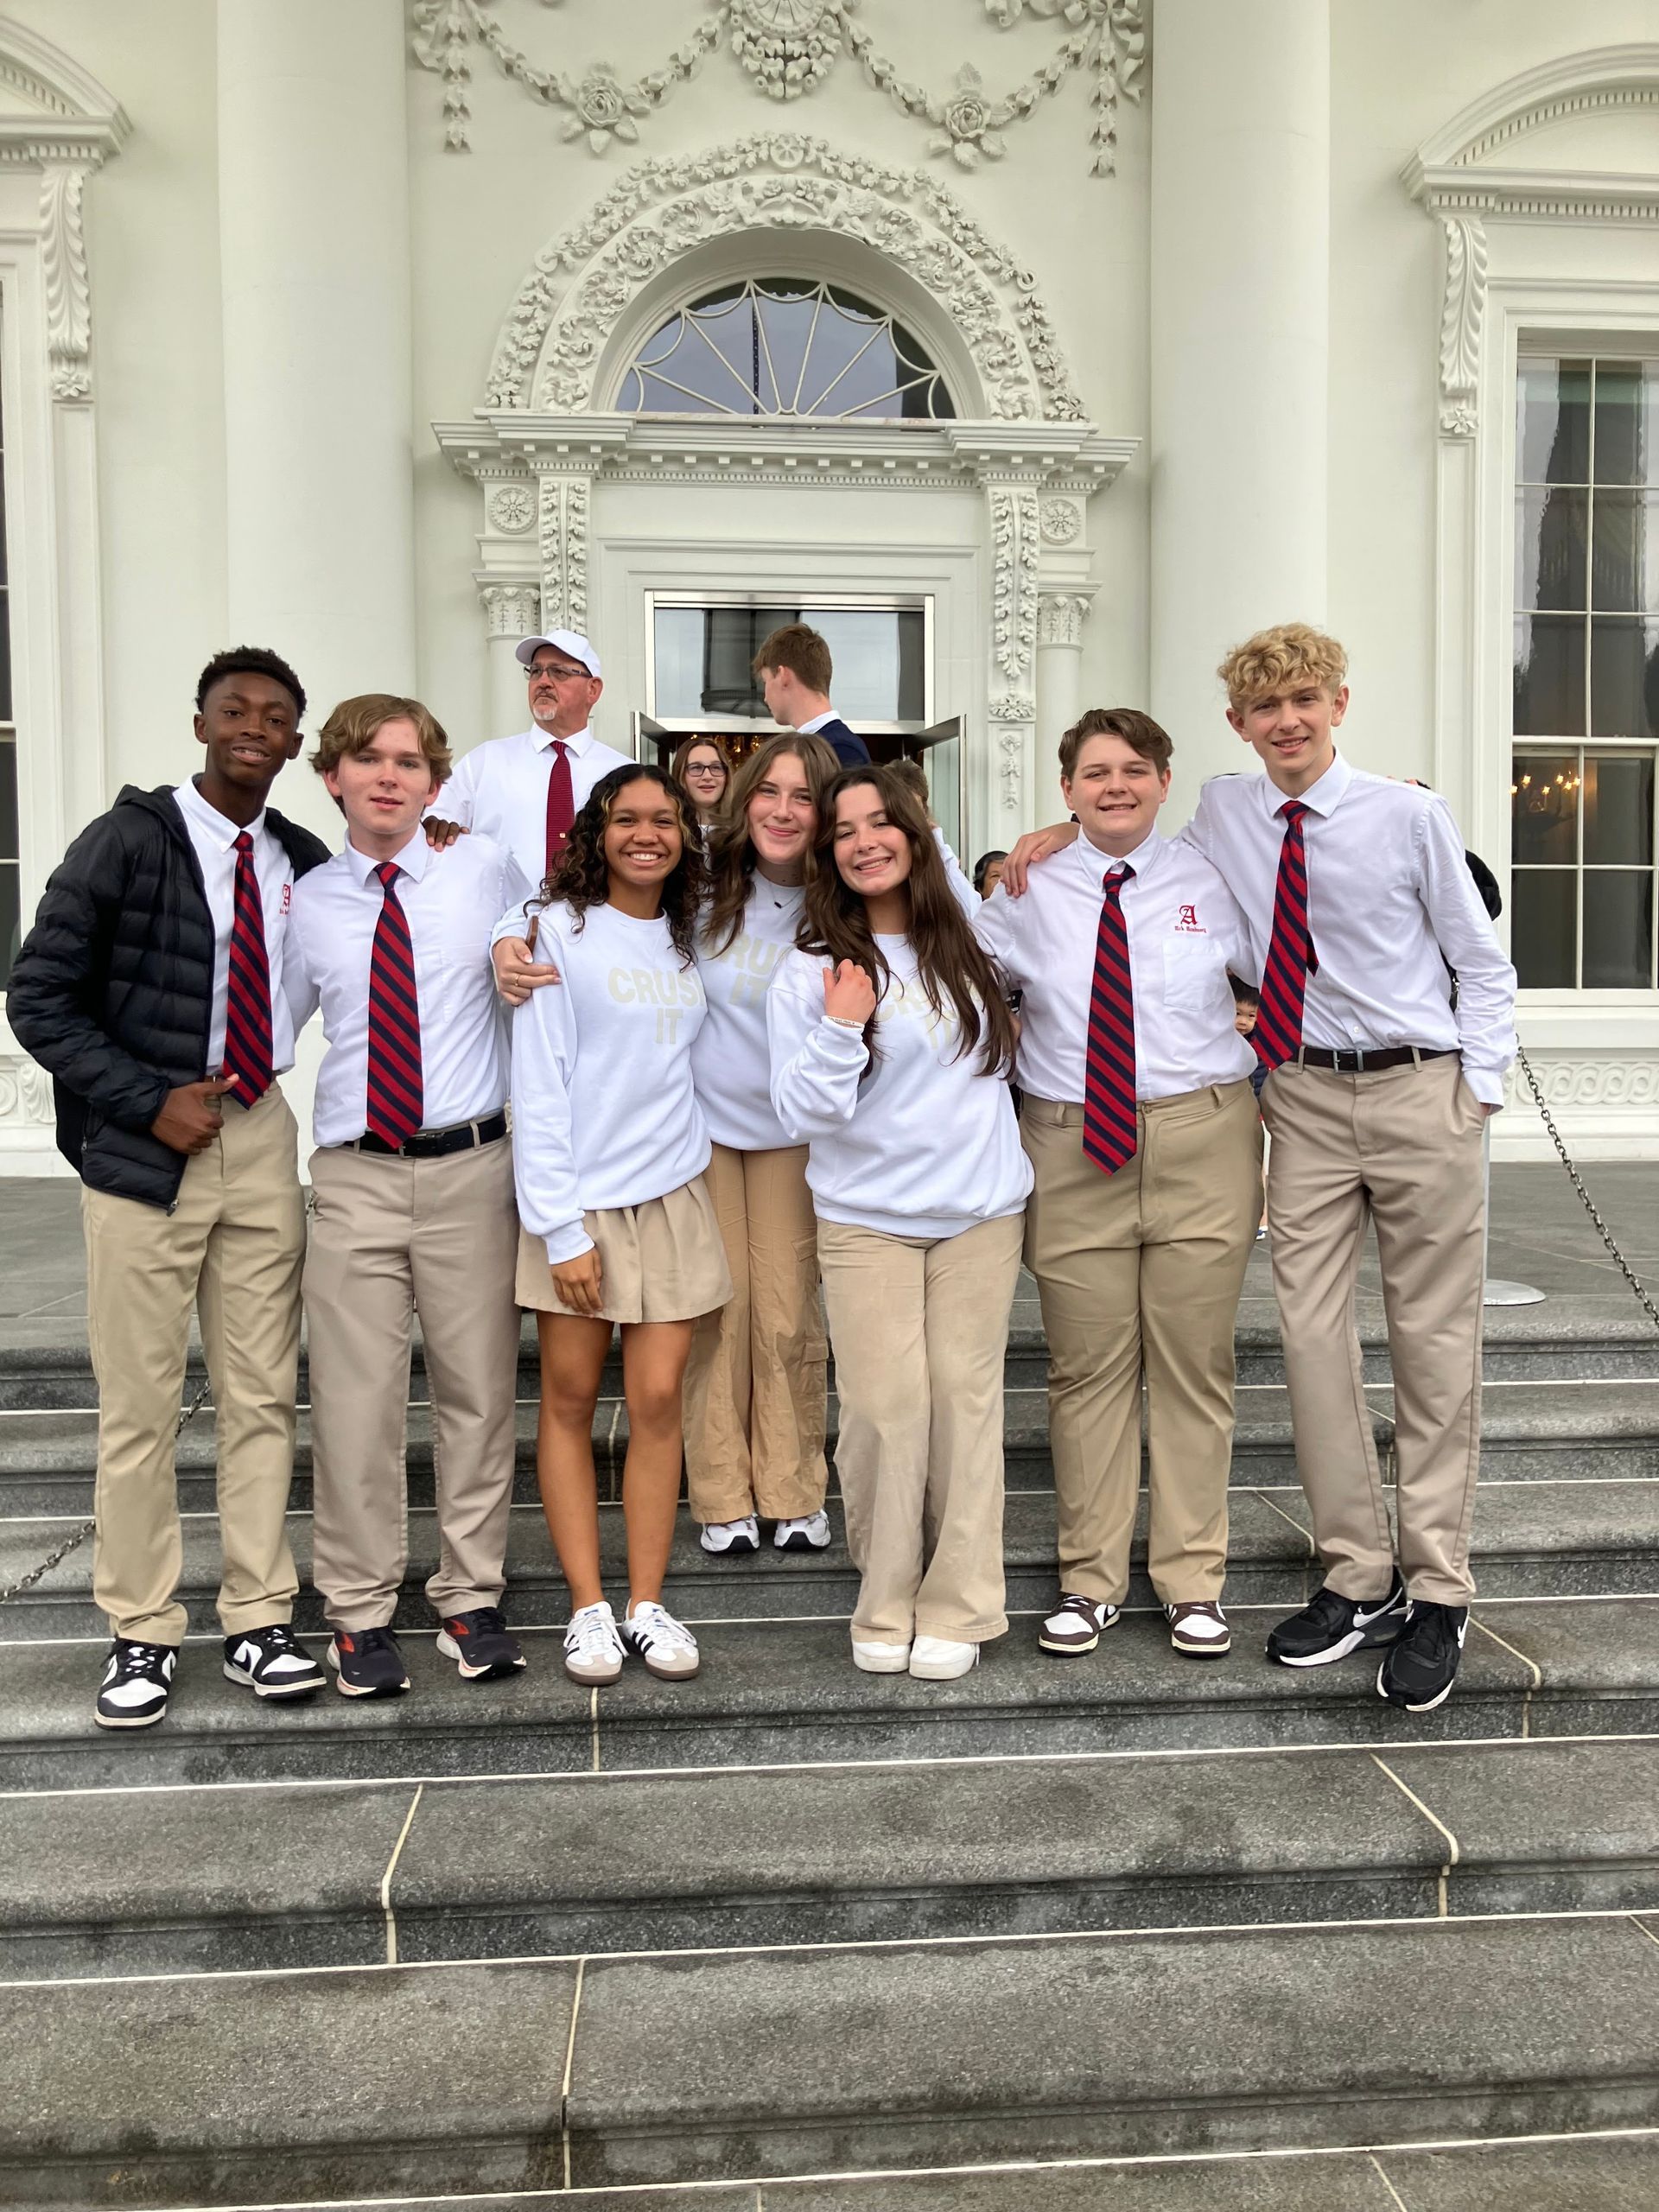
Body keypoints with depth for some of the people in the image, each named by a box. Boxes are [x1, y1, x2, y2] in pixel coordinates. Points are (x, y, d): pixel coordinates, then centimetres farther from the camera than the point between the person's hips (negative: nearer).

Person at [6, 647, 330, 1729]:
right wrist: (151, 1102, -13)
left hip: (259, 1134, 4)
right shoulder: (130, 840, -6)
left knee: (263, 1394, 7)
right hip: (143, 1147, -4)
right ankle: (141, 1633, 17)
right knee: (141, 1404, 2)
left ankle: (259, 1620, 19)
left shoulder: (303, 861, 7)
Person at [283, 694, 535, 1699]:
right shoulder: (306, 903, 6)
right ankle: (361, 1614, 19)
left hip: (472, 1167, 0)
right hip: (355, 1175, 1)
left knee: (479, 1391, 7)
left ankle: (472, 1599, 23)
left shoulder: (488, 871, 3)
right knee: (356, 1400, 2)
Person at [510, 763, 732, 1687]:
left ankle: (649, 1603, 13)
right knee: (571, 1401, 4)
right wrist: (560, 1227, -13)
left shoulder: (687, 939, 10)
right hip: (579, 1201, -4)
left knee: (658, 1400, 2)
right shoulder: (562, 931, -5)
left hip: (672, 1195, 4)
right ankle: (588, 1605, 14)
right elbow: (539, 1085, -9)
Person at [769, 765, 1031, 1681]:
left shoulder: (966, 946, 8)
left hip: (980, 1212, 3)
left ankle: (958, 1608, 14)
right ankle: (885, 1607, 14)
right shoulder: (811, 971, -2)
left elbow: (1005, 1051, 27)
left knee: (965, 1400, 2)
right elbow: (803, 1113, -7)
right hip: (865, 1222, -2)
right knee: (885, 1408, -5)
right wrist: (840, 1030, -18)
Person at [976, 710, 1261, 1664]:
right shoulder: (1029, 895, 5)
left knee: (1195, 1365, 7)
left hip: (1202, 1144, 0)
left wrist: (1249, 1044, 4)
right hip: (1071, 1149, 0)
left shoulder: (1212, 882, 6)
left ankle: (1194, 1579, 20)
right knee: (1088, 1368, 6)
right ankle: (1091, 1578, 20)